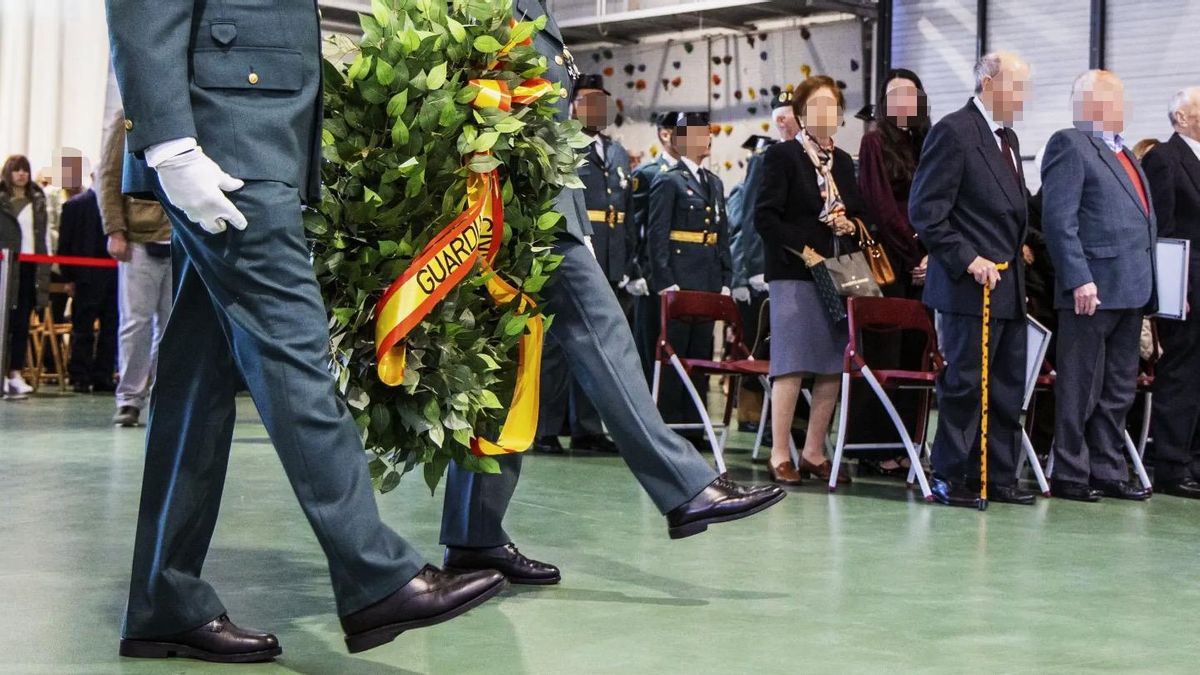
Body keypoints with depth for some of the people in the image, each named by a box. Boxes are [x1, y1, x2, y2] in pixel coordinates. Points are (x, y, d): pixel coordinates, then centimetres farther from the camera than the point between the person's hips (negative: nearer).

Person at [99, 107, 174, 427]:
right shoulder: (125, 119, 4)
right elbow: (108, 178, 0)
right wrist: (115, 231, -8)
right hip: (139, 240, -3)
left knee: (172, 324, 5)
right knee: (136, 322, -3)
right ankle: (130, 399, 5)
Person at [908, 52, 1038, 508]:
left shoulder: (1007, 138, 18)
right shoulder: (954, 131, -10)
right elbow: (925, 212, -15)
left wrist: (1017, 248, 10)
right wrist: (967, 260, -18)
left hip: (1009, 286, 9)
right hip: (971, 284, -9)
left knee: (1008, 387, 11)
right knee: (964, 384, -2)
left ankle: (1000, 478, 19)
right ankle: (949, 478, 8)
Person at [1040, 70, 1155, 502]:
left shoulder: (1122, 152, 21)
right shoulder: (1069, 145, -7)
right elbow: (1059, 220, -15)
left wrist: (1147, 287, 15)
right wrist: (1079, 279, -21)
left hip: (1131, 289, 9)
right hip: (1093, 288, -9)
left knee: (1119, 391, 13)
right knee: (1079, 390, -2)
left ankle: (1108, 472, 20)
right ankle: (1069, 476, 5)